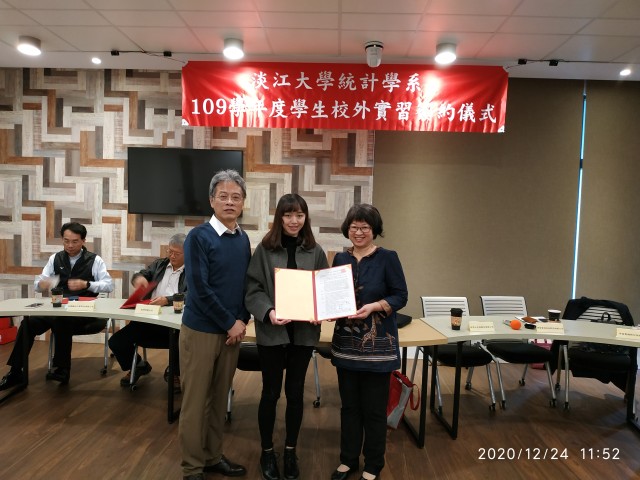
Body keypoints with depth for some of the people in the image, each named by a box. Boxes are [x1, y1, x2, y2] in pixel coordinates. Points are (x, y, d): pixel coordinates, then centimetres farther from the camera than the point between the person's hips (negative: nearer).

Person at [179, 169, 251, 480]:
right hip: (201, 330, -5)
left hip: (232, 330, 6)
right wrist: (231, 323, -14)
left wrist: (243, 321, -2)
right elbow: (199, 288, -18)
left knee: (219, 399, 15)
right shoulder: (198, 237, -12)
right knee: (195, 402, 6)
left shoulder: (243, 239, 6)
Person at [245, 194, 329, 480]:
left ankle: (291, 451, 32)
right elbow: (253, 290, -6)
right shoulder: (265, 249, -5)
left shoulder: (315, 252, 2)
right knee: (271, 393, 10)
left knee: (296, 392, 14)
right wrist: (268, 312, -22)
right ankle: (267, 451, 31)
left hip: (304, 331, 2)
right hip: (272, 331, -2)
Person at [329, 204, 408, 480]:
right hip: (346, 343, 4)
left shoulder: (387, 258, -7)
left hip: (378, 344, -4)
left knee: (374, 408, 8)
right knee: (349, 405, 15)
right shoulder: (341, 259, 6)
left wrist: (374, 307, -22)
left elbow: (400, 296, -8)